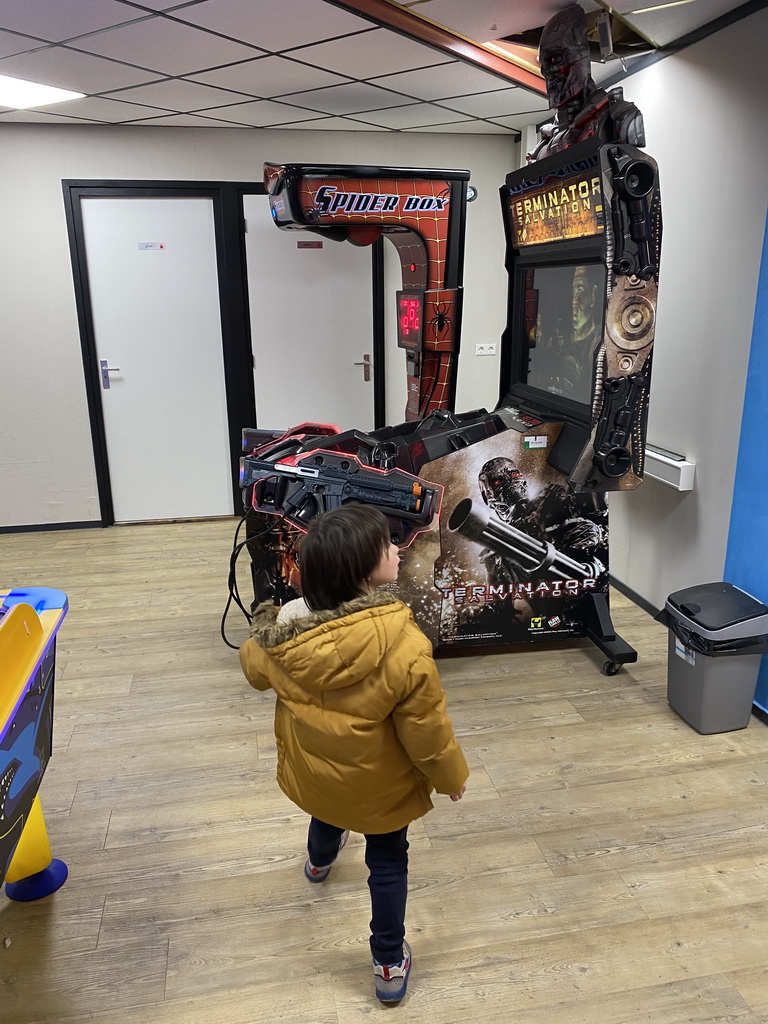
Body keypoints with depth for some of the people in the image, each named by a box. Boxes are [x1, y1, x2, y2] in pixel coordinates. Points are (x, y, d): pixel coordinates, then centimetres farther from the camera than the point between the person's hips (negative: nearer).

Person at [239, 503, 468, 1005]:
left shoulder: (282, 637, -24)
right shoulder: (404, 646, -36)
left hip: (312, 773, 5)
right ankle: (390, 964, 40)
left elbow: (254, 668, 0)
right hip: (379, 785, -4)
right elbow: (427, 728, -23)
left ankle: (319, 861, 71)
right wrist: (451, 775, -4)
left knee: (327, 810, 38)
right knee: (389, 863, 22)